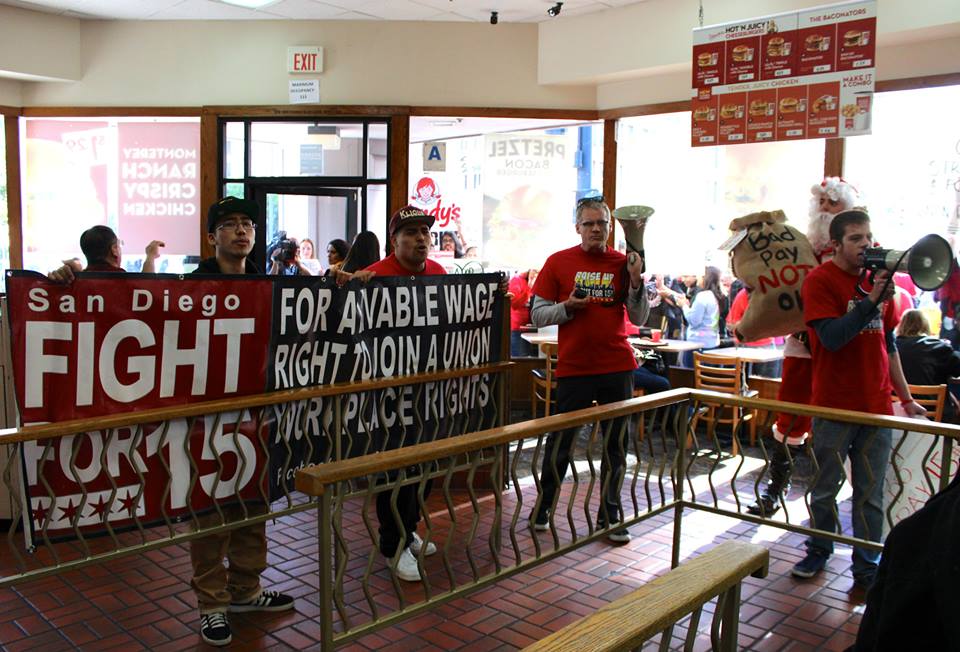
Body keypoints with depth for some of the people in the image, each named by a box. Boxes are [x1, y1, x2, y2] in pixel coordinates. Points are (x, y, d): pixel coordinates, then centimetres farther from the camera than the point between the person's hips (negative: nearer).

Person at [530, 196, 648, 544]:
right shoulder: (558, 262, 1)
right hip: (573, 367, -2)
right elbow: (537, 314, 2)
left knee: (616, 444, 9)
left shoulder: (623, 263, 5)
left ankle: (610, 516, 22)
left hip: (617, 367, 2)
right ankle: (543, 508, 25)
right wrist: (567, 306, -14)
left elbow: (639, 319, 5)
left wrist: (636, 282, -9)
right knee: (560, 443, 6)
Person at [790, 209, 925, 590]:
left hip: (877, 405, 5)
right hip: (834, 406, -5)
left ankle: (866, 568, 20)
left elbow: (888, 344, 18)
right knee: (825, 489, 9)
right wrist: (871, 300, -26)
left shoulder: (876, 278, 11)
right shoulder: (819, 281, -7)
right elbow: (833, 337, -19)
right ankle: (819, 552, 29)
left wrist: (906, 397, 18)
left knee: (871, 495, 9)